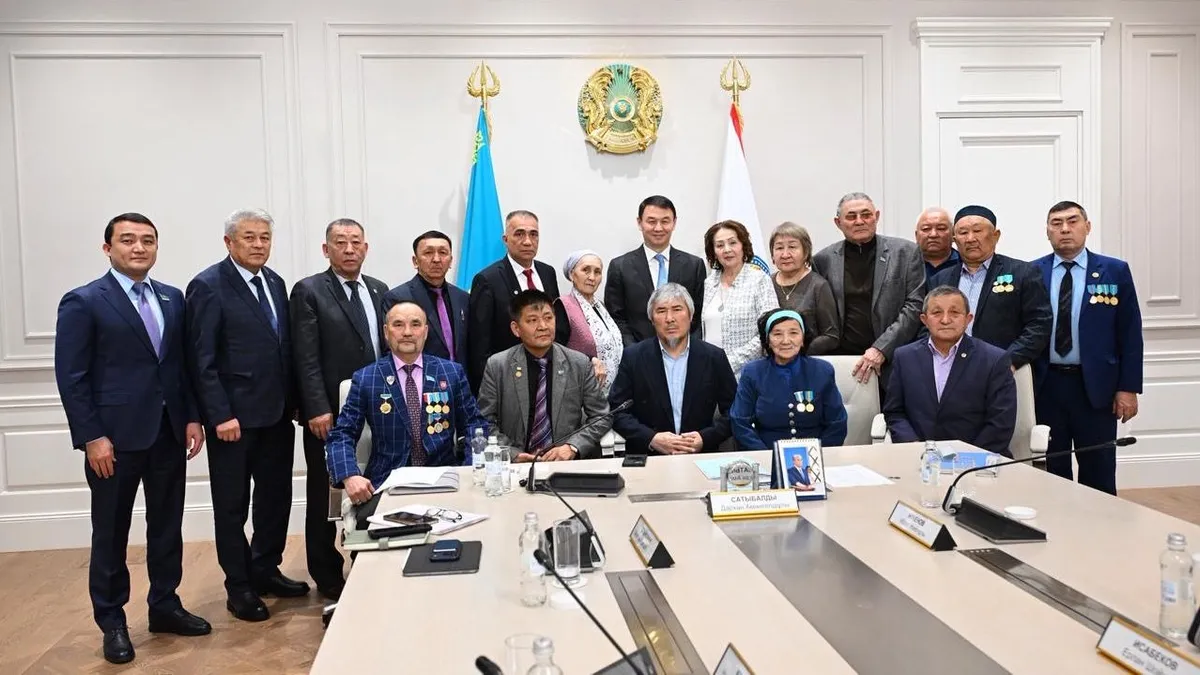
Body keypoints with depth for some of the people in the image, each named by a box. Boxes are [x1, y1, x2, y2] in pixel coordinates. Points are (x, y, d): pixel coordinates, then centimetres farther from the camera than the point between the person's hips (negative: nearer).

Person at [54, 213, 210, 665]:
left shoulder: (172, 299, 9)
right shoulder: (83, 302, -6)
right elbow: (71, 377, -10)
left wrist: (192, 417, 3)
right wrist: (91, 437, -14)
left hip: (169, 433, 5)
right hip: (115, 437, -5)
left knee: (167, 526, 13)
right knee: (111, 534, 8)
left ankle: (165, 606, 28)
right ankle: (112, 623, 22)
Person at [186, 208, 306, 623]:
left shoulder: (275, 282, 10)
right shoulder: (208, 286, -10)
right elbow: (202, 359, -13)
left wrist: (293, 400, 8)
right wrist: (220, 415, -17)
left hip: (277, 414, 7)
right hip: (235, 417, -6)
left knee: (276, 496, 14)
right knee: (232, 506, 7)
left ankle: (265, 571, 31)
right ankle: (239, 588, 20)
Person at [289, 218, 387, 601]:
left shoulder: (379, 290, 12)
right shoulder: (309, 291, -4)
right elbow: (306, 358, -10)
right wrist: (318, 409, -17)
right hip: (329, 414, -4)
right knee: (325, 497, 9)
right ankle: (327, 576, 23)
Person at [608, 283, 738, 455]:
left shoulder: (714, 357, 4)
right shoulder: (633, 357, 3)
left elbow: (734, 410, 7)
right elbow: (617, 410, 2)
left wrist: (706, 438, -9)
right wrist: (651, 439, -11)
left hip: (702, 457, 1)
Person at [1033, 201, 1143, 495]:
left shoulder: (1115, 271, 2)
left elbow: (1130, 334, 1)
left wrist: (1128, 388, -4)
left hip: (1096, 386, -1)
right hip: (1046, 385, 1)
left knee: (1098, 473, 7)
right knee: (1053, 470, 10)